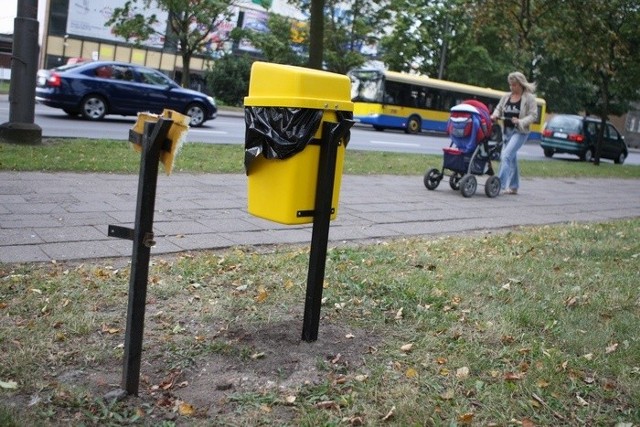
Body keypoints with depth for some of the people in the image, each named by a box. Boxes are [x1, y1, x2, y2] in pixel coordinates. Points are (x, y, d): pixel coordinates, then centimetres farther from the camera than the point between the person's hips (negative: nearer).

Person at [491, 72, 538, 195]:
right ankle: (514, 187, 24)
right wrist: (495, 115, -5)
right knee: (512, 158, 13)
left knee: (506, 155, -20)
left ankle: (500, 184, -22)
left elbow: (533, 115, -9)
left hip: (520, 132, -6)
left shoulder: (529, 97, -5)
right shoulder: (506, 96, 10)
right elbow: (499, 108, 17)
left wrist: (520, 122, -23)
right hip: (507, 130, 6)